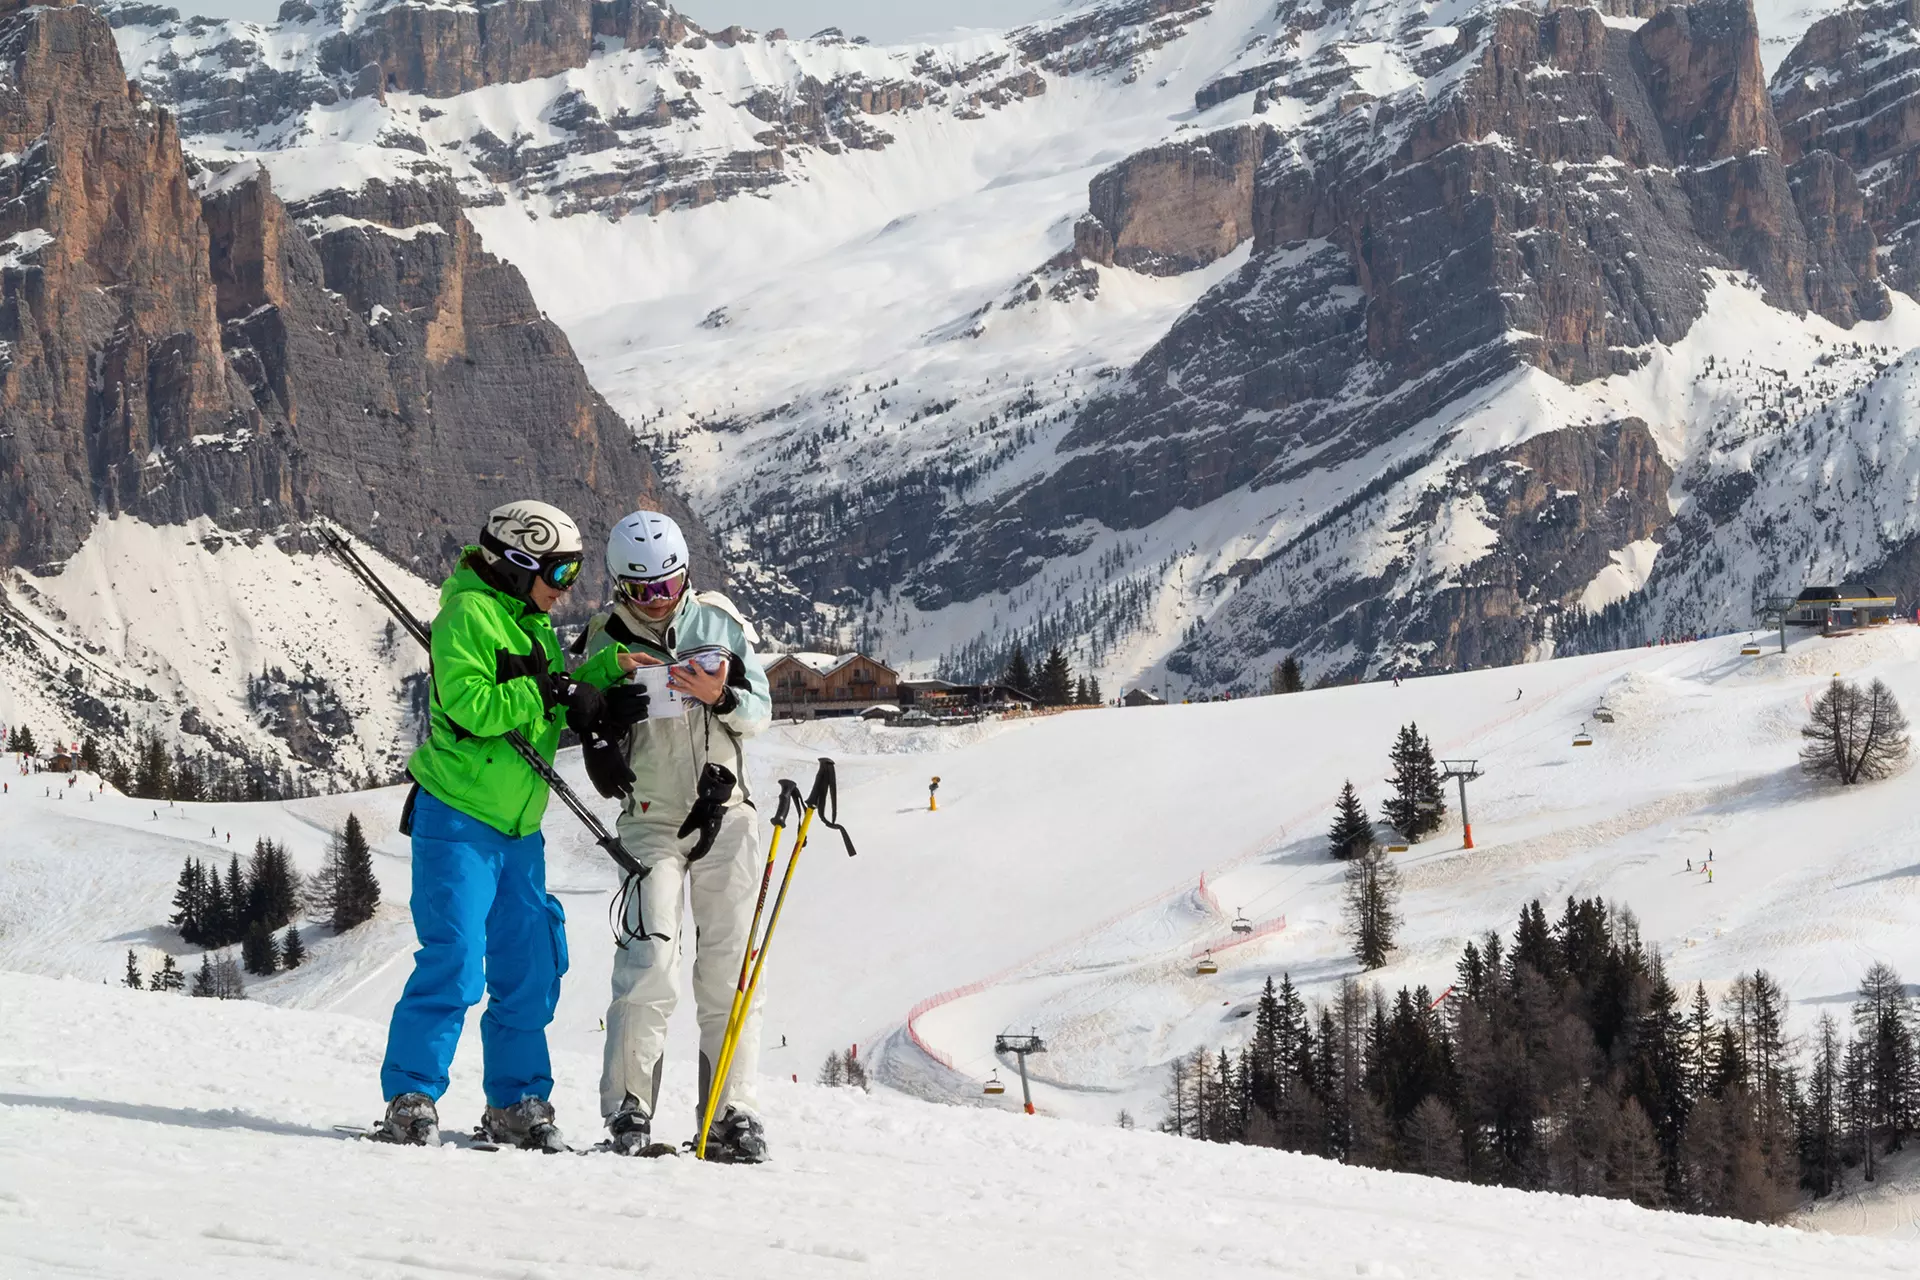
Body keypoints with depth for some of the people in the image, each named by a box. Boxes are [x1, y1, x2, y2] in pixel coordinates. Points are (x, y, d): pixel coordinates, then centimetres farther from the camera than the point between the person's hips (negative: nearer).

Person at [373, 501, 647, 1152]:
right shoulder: (470, 612, -11)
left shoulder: (531, 623, 17)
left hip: (518, 828, 9)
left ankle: (516, 1105, 19)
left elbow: (558, 707, 21)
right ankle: (410, 1101, -8)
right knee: (455, 963, -13)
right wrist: (547, 693, -22)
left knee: (530, 968, 10)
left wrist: (607, 669, 7)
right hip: (458, 817, -9)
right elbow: (469, 706, -22)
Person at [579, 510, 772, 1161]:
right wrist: (602, 747, -17)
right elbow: (592, 730, 6)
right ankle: (628, 1109, -5)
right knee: (649, 967, -14)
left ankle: (730, 1114, 7)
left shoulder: (717, 622, 1)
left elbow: (762, 710, 6)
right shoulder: (605, 642, -1)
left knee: (729, 971, 2)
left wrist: (722, 697, -15)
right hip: (650, 821, -2)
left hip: (725, 814, 2)